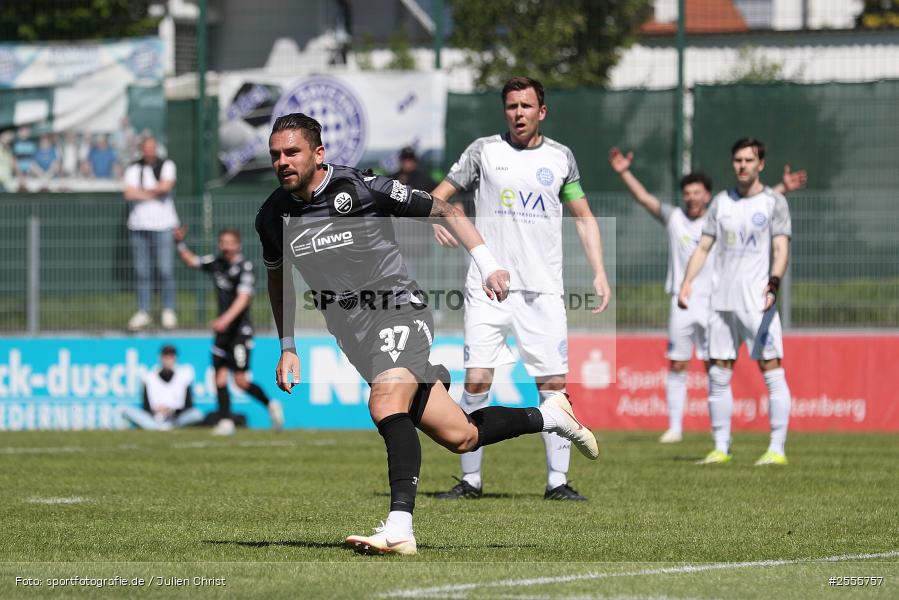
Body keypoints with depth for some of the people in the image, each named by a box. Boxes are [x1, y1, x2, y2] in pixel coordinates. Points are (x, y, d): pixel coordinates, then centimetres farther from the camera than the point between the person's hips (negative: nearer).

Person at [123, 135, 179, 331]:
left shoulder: (166, 165, 7)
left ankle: (168, 311, 0)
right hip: (139, 225, 2)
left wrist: (143, 191, -2)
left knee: (166, 269, -6)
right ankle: (143, 313, 6)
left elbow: (165, 186, -11)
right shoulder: (133, 169, 10)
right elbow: (129, 194, -4)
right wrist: (154, 194, -6)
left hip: (163, 224, -2)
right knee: (141, 271, 1)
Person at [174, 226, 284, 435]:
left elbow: (243, 298, -23)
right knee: (220, 376, -1)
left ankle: (270, 404, 9)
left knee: (240, 380, -11)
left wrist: (226, 319, -36)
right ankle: (226, 421, 3)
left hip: (240, 329, -6)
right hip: (222, 329, 6)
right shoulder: (216, 263, 9)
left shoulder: (244, 267, -12)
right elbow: (190, 261, 24)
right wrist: (180, 244, 7)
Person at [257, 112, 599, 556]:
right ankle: (550, 416, 23)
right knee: (459, 437, 0)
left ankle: (399, 528, -37)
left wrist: (488, 264, -11)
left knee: (386, 404, -32)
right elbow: (277, 277, 22)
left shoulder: (360, 189, -12)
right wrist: (287, 346, 17)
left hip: (398, 312, -5)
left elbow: (442, 211, -3)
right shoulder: (272, 218, 2)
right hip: (352, 334, 5)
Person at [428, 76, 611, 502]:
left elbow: (583, 216, 17)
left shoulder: (560, 157, 10)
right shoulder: (483, 151, 5)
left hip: (542, 291, 1)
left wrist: (599, 272, 7)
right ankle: (470, 480, 3)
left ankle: (557, 481, 3)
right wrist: (437, 217, -16)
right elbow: (438, 194, 7)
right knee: (476, 383, -7)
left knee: (553, 386, -4)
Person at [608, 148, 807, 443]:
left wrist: (783, 188, -14)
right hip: (681, 303, 1)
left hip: (712, 302, -1)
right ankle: (674, 427, 6)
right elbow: (644, 197, 2)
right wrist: (624, 173, -10)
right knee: (677, 365, 1)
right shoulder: (673, 218, 7)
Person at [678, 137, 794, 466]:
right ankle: (721, 448, 10)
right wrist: (687, 282, 0)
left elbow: (781, 249, -9)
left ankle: (777, 448, -6)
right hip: (722, 301, 5)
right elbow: (704, 246, 14)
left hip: (758, 302, -5)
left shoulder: (774, 202, 0)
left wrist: (773, 284, -26)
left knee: (772, 372, -8)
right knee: (718, 375, 4)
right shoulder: (722, 201, 13)